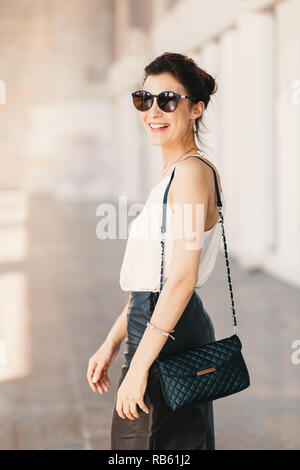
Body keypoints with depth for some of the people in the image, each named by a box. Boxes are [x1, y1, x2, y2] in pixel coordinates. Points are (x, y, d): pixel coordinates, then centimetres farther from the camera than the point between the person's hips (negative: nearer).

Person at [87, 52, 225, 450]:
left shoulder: (192, 171, -15)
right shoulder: (172, 175, 16)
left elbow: (182, 279, -21)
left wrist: (139, 367, -21)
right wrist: (112, 343, 19)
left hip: (169, 339, -10)